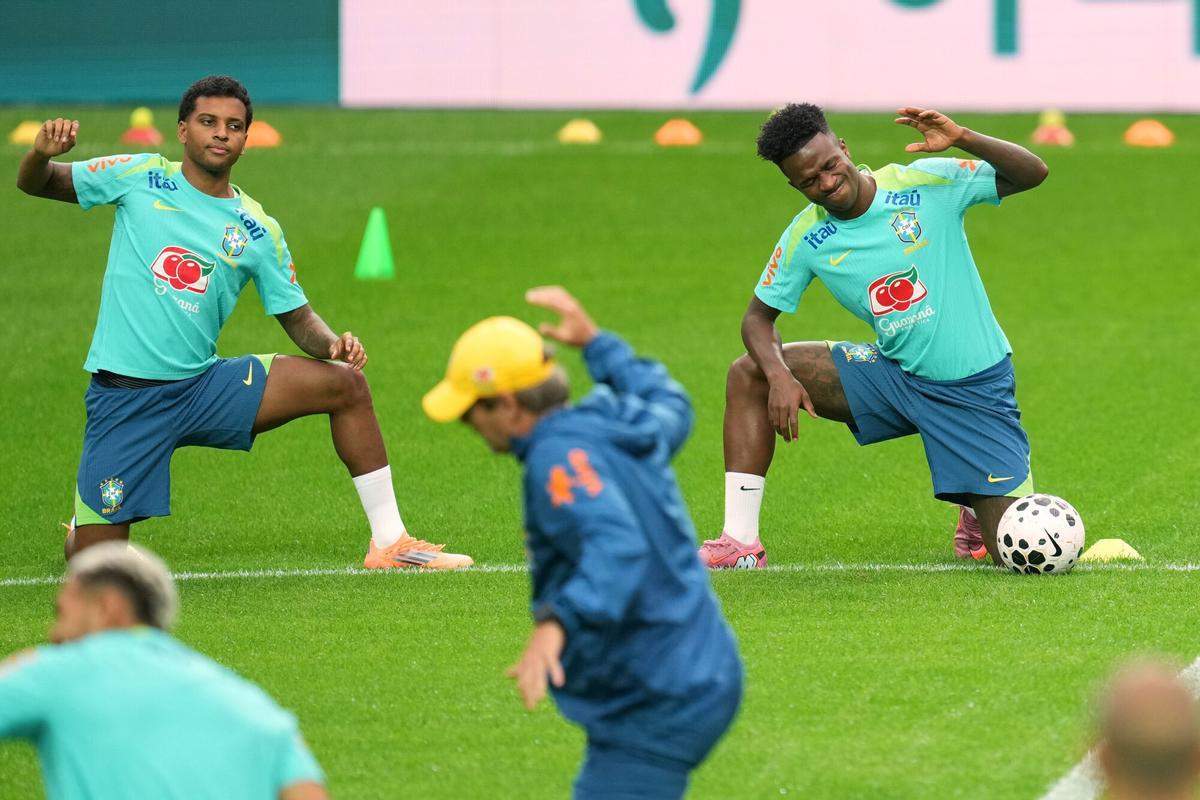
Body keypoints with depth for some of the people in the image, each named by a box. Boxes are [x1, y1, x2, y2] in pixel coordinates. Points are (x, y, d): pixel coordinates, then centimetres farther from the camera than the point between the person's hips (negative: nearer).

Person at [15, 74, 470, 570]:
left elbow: (297, 318, 11)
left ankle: (389, 543, -5)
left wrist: (333, 342, -13)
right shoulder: (140, 178, -1)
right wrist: (42, 154, -21)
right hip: (122, 396, -3)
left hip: (204, 387, 3)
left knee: (344, 383, -13)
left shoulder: (258, 231, 5)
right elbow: (35, 184, 4)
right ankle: (81, 529, 33)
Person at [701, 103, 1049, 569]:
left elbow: (1032, 173, -16)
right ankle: (740, 544, -8)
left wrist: (963, 140, -34)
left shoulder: (925, 184, -15)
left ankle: (977, 512, 29)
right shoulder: (806, 238, -4)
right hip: (894, 376, 4)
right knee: (748, 375, -10)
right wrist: (780, 376, -17)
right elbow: (759, 316, 4)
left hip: (976, 388, -4)